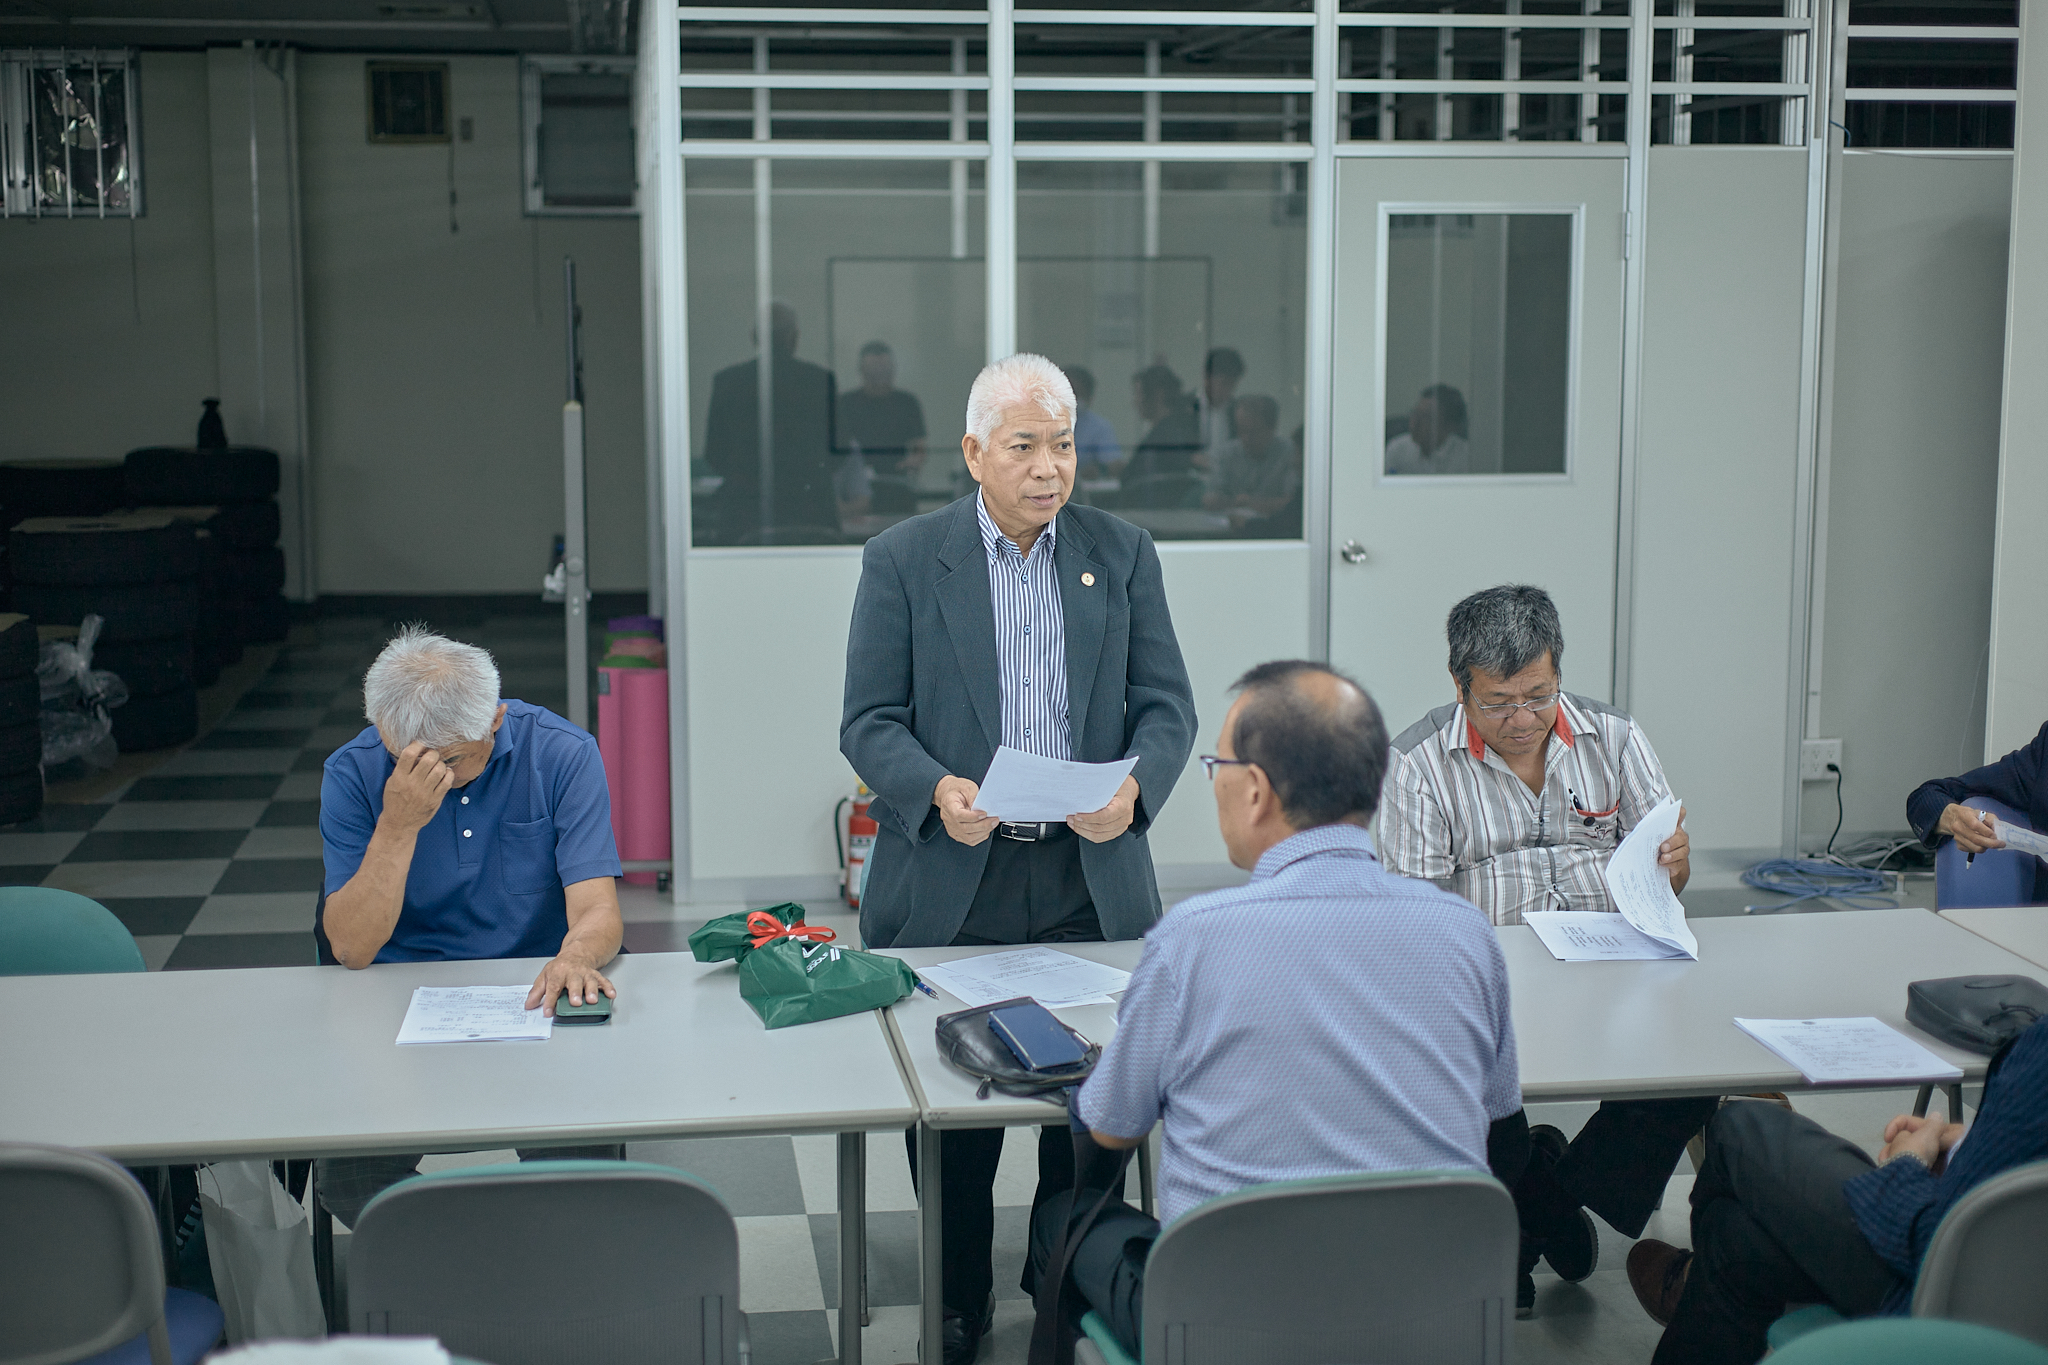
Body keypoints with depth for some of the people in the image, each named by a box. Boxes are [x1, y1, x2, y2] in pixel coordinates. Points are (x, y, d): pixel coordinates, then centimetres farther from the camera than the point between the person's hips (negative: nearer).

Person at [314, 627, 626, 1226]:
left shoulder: (562, 754, -8)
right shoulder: (353, 773, -7)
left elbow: (597, 909, -15)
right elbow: (352, 949, -12)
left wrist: (574, 957, -39)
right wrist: (399, 824, -25)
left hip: (535, 997, -1)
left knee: (583, 1154, -27)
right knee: (348, 1176, -22)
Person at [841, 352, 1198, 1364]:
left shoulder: (1124, 554, 8)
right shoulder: (902, 561, 2)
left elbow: (1166, 703, 5)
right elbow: (870, 721, -2)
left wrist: (1135, 788, -16)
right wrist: (936, 792, -21)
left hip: (1091, 880, 2)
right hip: (951, 885, -1)